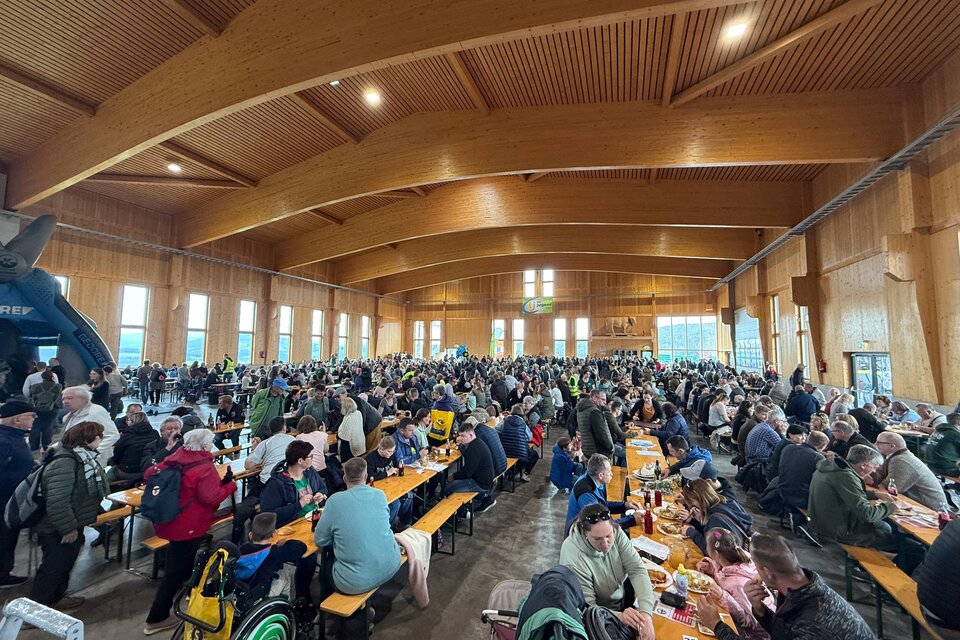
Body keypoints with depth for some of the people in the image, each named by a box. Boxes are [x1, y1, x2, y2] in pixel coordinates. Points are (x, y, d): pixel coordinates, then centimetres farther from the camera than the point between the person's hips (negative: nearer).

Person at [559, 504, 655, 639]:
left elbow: (637, 569, -21)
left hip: (624, 597, 5)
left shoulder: (616, 532, -20)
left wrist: (646, 612, -34)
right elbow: (587, 606, -25)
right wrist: (619, 616, -40)